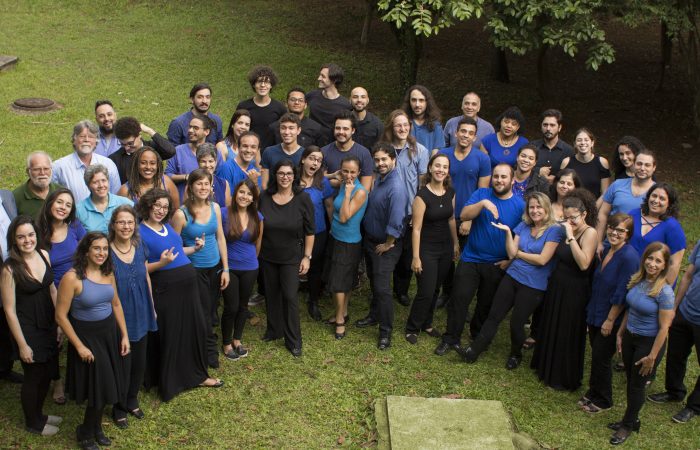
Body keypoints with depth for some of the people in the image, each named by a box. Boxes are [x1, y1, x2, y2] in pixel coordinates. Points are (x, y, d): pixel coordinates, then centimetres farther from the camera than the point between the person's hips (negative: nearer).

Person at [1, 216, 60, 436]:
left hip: (48, 325, 6)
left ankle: (38, 414, 45)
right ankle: (33, 423, 36)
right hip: (28, 329, -6)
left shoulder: (43, 255, -5)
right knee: (33, 377, 12)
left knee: (48, 373, 20)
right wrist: (22, 345, -14)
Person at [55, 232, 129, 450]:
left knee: (106, 386, 13)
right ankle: (85, 432, 26)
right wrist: (79, 346, -15)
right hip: (86, 336, -6)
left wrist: (124, 335, 8)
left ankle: (96, 427, 36)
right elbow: (61, 316, -17)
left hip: (110, 334, 6)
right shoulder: (72, 278, -20)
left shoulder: (108, 273, 0)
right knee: (98, 386, 1)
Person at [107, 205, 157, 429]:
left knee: (139, 361, 16)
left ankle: (132, 400, 38)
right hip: (119, 316, -5)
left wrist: (152, 307, 13)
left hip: (141, 315, 5)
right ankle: (118, 408, 25)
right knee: (122, 363, 4)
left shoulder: (140, 247, -1)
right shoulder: (106, 251, -16)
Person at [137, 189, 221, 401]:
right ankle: (168, 383, 17)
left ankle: (197, 375, 30)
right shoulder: (140, 232, -10)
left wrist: (194, 248, 12)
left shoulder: (168, 226, 12)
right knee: (169, 335, 1)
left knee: (196, 328, 14)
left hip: (188, 284, 8)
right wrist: (161, 263, -27)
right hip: (165, 290, -8)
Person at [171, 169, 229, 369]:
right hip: (195, 270, -5)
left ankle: (207, 350, 32)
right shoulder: (181, 214, -16)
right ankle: (210, 353, 24)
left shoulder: (215, 208, -1)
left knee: (212, 310, 14)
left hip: (215, 268, 5)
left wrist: (225, 268, 5)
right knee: (204, 314, 6)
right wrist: (194, 249, -26)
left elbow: (220, 238, 6)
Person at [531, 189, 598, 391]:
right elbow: (555, 255, 8)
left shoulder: (590, 233, -17)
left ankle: (565, 379, 24)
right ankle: (547, 368, 42)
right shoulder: (565, 231, 4)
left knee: (567, 335, 6)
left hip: (574, 292, -8)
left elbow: (584, 264, -31)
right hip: (556, 286, 8)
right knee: (551, 329, 21)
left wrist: (570, 236, -30)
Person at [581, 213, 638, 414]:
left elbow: (622, 295, -21)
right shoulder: (606, 251, 3)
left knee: (601, 359, 5)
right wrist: (592, 312, 14)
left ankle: (603, 400, 23)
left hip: (611, 319, -7)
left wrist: (610, 320, -17)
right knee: (596, 355, 17)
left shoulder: (629, 257, -22)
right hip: (595, 314, 7)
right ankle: (593, 393, 34)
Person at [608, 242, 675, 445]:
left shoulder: (664, 292, -23)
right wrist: (620, 334, 12)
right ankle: (631, 420, 37)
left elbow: (664, 328, -20)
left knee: (637, 385, 10)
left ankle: (628, 425, 29)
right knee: (630, 381, 18)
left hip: (649, 342, -6)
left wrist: (652, 356, -17)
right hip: (630, 338, 6)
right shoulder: (637, 281, -4)